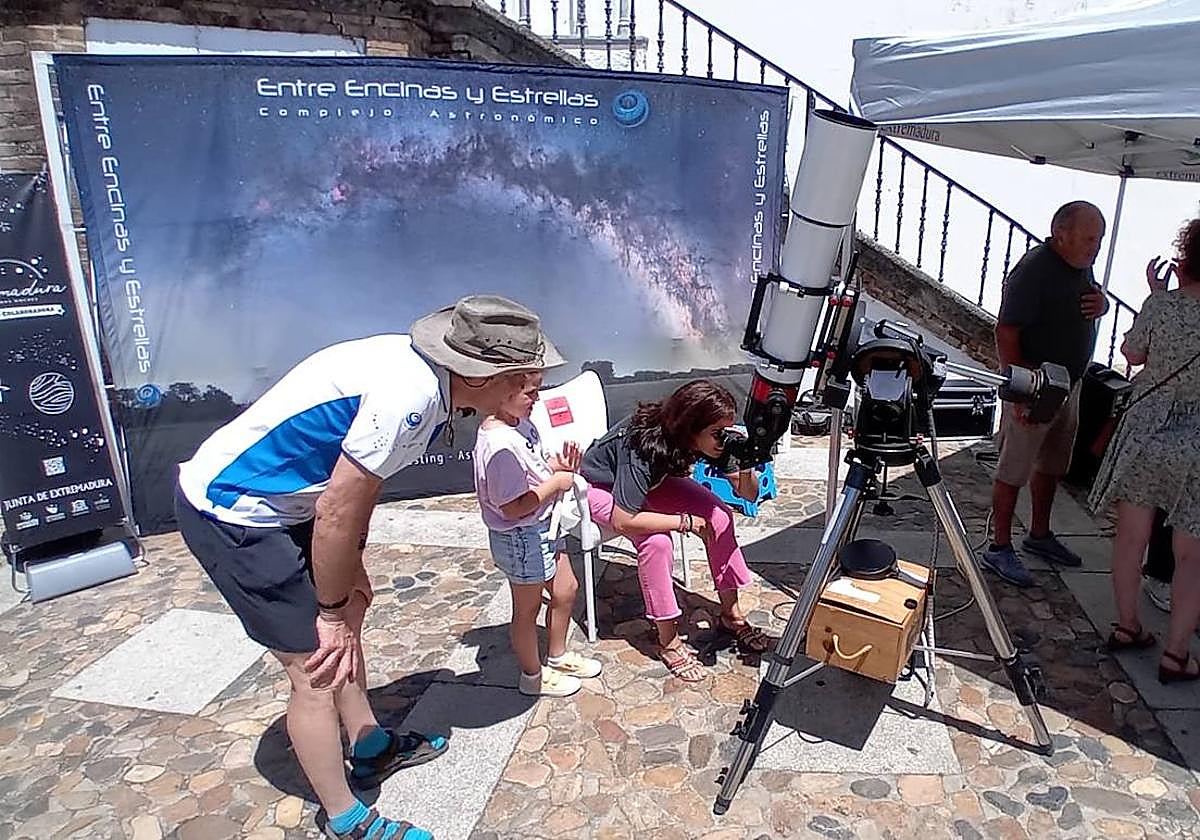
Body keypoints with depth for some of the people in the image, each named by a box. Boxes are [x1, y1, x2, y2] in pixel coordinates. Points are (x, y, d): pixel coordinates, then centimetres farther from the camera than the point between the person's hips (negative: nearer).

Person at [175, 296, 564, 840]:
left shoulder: (426, 372, -3)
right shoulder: (408, 395, -31)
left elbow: (358, 482, 7)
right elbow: (337, 513, -25)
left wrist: (351, 574, 10)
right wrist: (333, 610, -11)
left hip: (279, 498, 10)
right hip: (230, 514, -10)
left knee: (348, 615, 20)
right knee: (318, 668, -2)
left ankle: (371, 749, 40)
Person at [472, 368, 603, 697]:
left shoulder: (520, 423, -1)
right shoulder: (500, 445, -31)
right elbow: (513, 509, -29)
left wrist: (556, 465, -4)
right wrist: (556, 482, -21)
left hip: (542, 526, 9)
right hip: (520, 537, -9)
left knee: (566, 589, 23)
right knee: (528, 608, 12)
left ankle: (558, 656, 45)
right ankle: (533, 676, 36)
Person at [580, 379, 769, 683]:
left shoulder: (704, 437, -21)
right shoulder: (645, 446, -40)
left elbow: (750, 494, -13)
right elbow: (622, 520, -39)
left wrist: (744, 470, -36)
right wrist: (685, 522, -32)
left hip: (652, 479, 6)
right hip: (601, 487, -6)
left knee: (719, 514, -11)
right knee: (656, 540, -30)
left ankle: (731, 614, 5)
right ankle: (669, 643, -12)